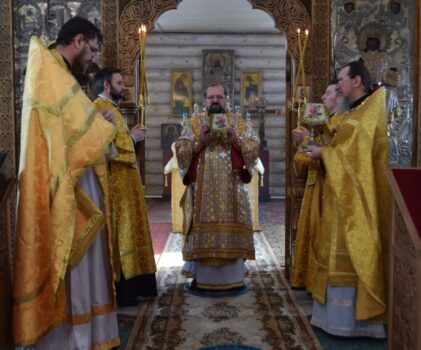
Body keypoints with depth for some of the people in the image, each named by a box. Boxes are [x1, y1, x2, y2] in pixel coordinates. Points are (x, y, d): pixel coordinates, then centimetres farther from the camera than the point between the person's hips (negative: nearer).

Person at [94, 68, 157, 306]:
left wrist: (131, 136, 11)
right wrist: (132, 138, -11)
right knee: (117, 234, -7)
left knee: (125, 231, 12)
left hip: (123, 180, 11)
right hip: (113, 181, -11)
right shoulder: (99, 109, -12)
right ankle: (118, 291, -1)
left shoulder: (111, 108, 21)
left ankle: (126, 286, 19)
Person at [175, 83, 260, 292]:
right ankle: (201, 277, 9)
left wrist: (235, 140, -16)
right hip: (202, 188, 0)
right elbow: (181, 149, -1)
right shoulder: (194, 122, 9)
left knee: (231, 230, 1)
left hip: (231, 189, 1)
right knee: (203, 230, 0)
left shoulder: (238, 122, 10)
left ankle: (233, 278, 11)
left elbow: (254, 147, 0)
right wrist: (201, 140, -15)